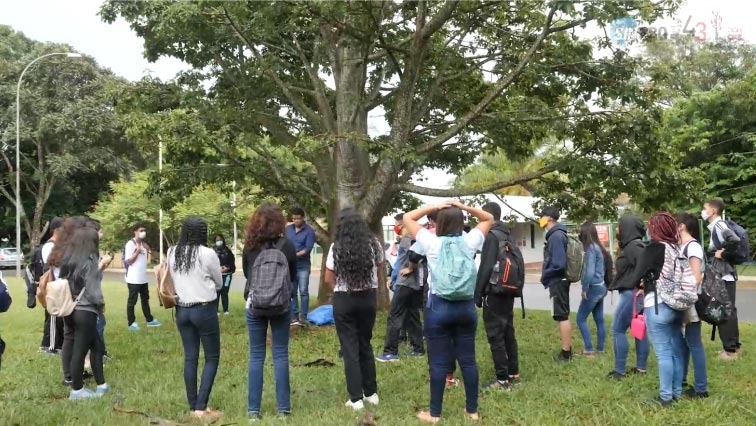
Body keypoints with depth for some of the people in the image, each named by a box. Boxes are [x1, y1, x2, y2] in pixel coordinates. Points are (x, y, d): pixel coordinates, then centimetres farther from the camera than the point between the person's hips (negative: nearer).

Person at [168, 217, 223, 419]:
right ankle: (201, 407, 0)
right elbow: (219, 283, 1)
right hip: (204, 309, -5)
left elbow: (173, 281, 14)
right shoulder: (207, 253, -13)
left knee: (190, 357, 11)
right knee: (212, 358, 5)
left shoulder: (172, 253, 2)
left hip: (182, 309, 5)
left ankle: (193, 407, 16)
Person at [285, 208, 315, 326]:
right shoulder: (288, 229, 9)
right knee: (292, 292, 6)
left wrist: (294, 255, -23)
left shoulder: (309, 231, -6)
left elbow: (308, 249, -15)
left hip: (303, 266, -4)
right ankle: (294, 317, 11)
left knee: (303, 292, -6)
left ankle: (303, 317, -3)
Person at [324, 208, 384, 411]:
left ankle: (356, 398, 4)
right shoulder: (373, 244, -1)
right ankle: (371, 393, 24)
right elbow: (380, 266, 16)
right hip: (368, 298, 3)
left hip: (344, 300, -3)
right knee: (365, 344, 18)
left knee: (350, 348, 4)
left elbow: (328, 279, -3)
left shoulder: (337, 247, -10)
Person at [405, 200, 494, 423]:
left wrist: (434, 207, -2)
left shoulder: (432, 243, -6)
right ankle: (472, 410, 18)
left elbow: (408, 218, 4)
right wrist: (465, 207, 2)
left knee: (439, 362, 2)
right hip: (466, 306, 3)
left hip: (438, 307, -3)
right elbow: (488, 219, 16)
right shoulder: (469, 242, 0)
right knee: (468, 360, 9)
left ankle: (435, 413, 10)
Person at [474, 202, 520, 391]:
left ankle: (502, 379, -6)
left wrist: (478, 293, -13)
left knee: (495, 335, -6)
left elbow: (485, 268, -18)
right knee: (508, 332, 14)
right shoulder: (508, 236, 14)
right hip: (508, 291, 9)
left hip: (494, 293, -9)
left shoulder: (491, 235, -12)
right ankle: (513, 373, 20)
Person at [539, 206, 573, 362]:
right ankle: (567, 350, 22)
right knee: (564, 316, 15)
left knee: (562, 317, -4)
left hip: (557, 282, -10)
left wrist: (544, 276, -12)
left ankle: (565, 353, 1)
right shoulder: (557, 234, 12)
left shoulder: (556, 236, -19)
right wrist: (547, 276, 13)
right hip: (560, 281, 10)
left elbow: (558, 264, -25)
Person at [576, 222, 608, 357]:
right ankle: (600, 349, 16)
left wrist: (584, 288, -14)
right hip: (600, 287, 9)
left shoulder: (591, 248, -16)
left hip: (593, 288, -9)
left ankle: (588, 349, -3)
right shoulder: (597, 247, 10)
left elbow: (589, 271, -22)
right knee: (599, 320, 11)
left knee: (581, 318, -2)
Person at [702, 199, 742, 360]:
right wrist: (714, 252, 4)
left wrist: (723, 253, -20)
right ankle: (733, 346, 21)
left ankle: (730, 349, -2)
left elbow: (735, 241, -31)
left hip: (724, 275, -10)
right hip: (723, 275, 10)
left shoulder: (719, 225, -15)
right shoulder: (715, 226, 14)